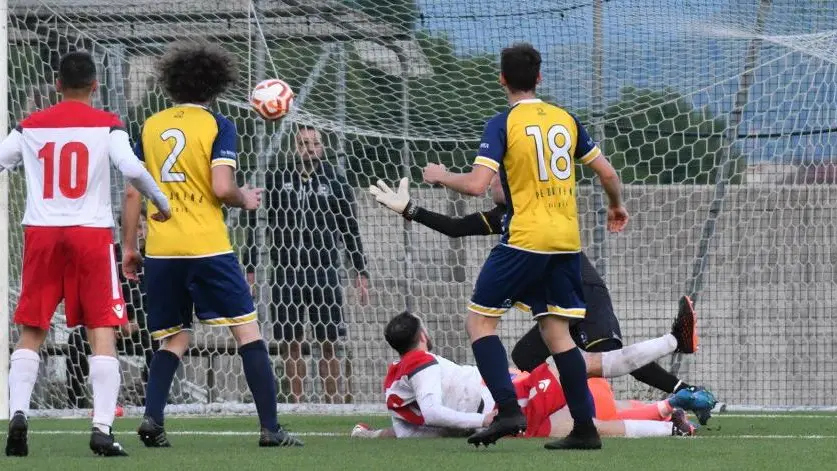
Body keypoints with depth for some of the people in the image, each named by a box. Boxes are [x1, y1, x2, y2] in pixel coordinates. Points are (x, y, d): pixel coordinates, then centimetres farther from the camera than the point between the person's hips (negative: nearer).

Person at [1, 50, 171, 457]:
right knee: (102, 332, 0)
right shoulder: (106, 124, -1)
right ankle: (102, 428, -10)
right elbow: (132, 168, -12)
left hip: (41, 233, 2)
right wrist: (162, 203, 2)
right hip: (91, 233, -2)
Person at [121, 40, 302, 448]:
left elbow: (132, 192, 9)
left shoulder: (151, 126, 9)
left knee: (174, 339, 15)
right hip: (207, 247, -4)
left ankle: (152, 419, -6)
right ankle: (270, 428, -3)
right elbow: (221, 188, -13)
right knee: (247, 332, 3)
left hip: (160, 250, 4)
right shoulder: (217, 125, -3)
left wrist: (128, 247, 17)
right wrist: (246, 200, 8)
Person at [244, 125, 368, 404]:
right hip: (286, 273, 1)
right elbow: (256, 224, 8)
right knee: (292, 346, 2)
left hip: (324, 270, 0)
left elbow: (350, 231, 8)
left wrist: (361, 273, 3)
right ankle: (295, 403, 6)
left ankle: (333, 402, 1)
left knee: (328, 346, -2)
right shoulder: (276, 179, 5)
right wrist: (250, 269, 3)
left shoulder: (334, 181, 5)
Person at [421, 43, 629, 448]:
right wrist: (616, 206, 34)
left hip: (524, 240, -6)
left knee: (479, 320, 4)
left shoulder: (502, 125, -7)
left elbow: (477, 184, -16)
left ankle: (508, 410, -10)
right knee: (557, 331, 9)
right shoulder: (566, 119, 9)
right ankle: (585, 428, 3)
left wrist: (440, 176, 3)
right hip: (567, 243, 6)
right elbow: (607, 173, 14)